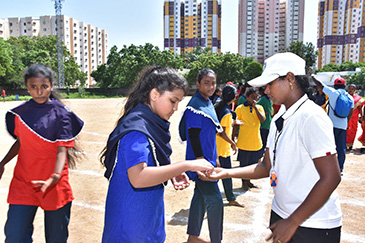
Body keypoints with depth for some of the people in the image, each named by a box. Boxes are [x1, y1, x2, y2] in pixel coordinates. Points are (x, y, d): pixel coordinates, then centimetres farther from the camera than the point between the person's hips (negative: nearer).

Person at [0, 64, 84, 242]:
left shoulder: (61, 114, -9)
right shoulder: (21, 112, 3)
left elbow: (62, 149, -15)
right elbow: (20, 142, 16)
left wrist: (56, 177, -31)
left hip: (55, 187, -3)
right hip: (23, 183, 3)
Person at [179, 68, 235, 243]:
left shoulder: (208, 103, 10)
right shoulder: (195, 104, -17)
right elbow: (193, 136, -21)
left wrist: (229, 140, 31)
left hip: (208, 159, 10)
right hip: (201, 160, -10)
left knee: (200, 196, 18)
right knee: (215, 201, -5)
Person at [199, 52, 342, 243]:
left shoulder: (311, 116, -18)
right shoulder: (278, 119, 7)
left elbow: (331, 178, -21)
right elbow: (268, 166, 9)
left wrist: (292, 222, -18)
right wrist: (226, 173, -1)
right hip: (280, 213, 7)